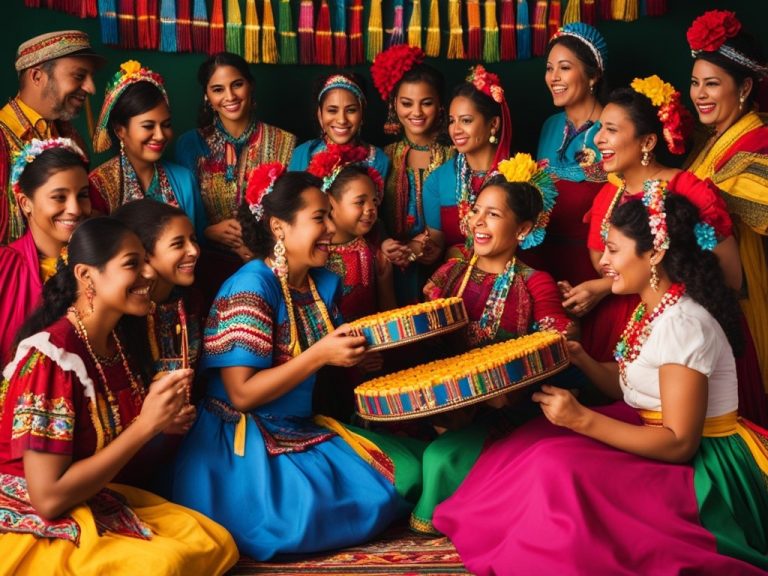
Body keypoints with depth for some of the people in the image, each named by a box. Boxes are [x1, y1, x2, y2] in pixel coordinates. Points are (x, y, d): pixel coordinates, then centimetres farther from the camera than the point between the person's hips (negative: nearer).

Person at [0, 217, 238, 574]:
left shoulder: (114, 342, 4)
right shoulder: (50, 355, -22)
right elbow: (48, 497, -26)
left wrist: (161, 418, -8)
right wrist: (146, 425, -24)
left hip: (100, 502, 8)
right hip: (34, 524, -8)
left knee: (217, 544, -6)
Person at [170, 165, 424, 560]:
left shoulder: (324, 282, 5)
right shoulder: (252, 287, -19)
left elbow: (334, 357, 14)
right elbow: (241, 394, -22)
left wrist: (358, 351, -8)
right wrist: (320, 355, -25)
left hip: (302, 429, 8)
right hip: (245, 444, -8)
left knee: (404, 469, 2)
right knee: (307, 513, -32)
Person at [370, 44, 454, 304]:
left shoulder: (453, 158, 2)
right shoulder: (385, 157, 8)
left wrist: (422, 246, -15)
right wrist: (384, 244, -14)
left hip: (439, 270, -1)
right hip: (394, 270, 1)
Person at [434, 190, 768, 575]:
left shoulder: (682, 325, -24)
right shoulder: (653, 309, 5)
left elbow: (679, 443, -26)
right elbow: (633, 389, 12)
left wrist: (583, 419, -29)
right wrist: (581, 360, -3)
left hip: (699, 468, -9)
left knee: (560, 470, -23)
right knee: (537, 445, -2)